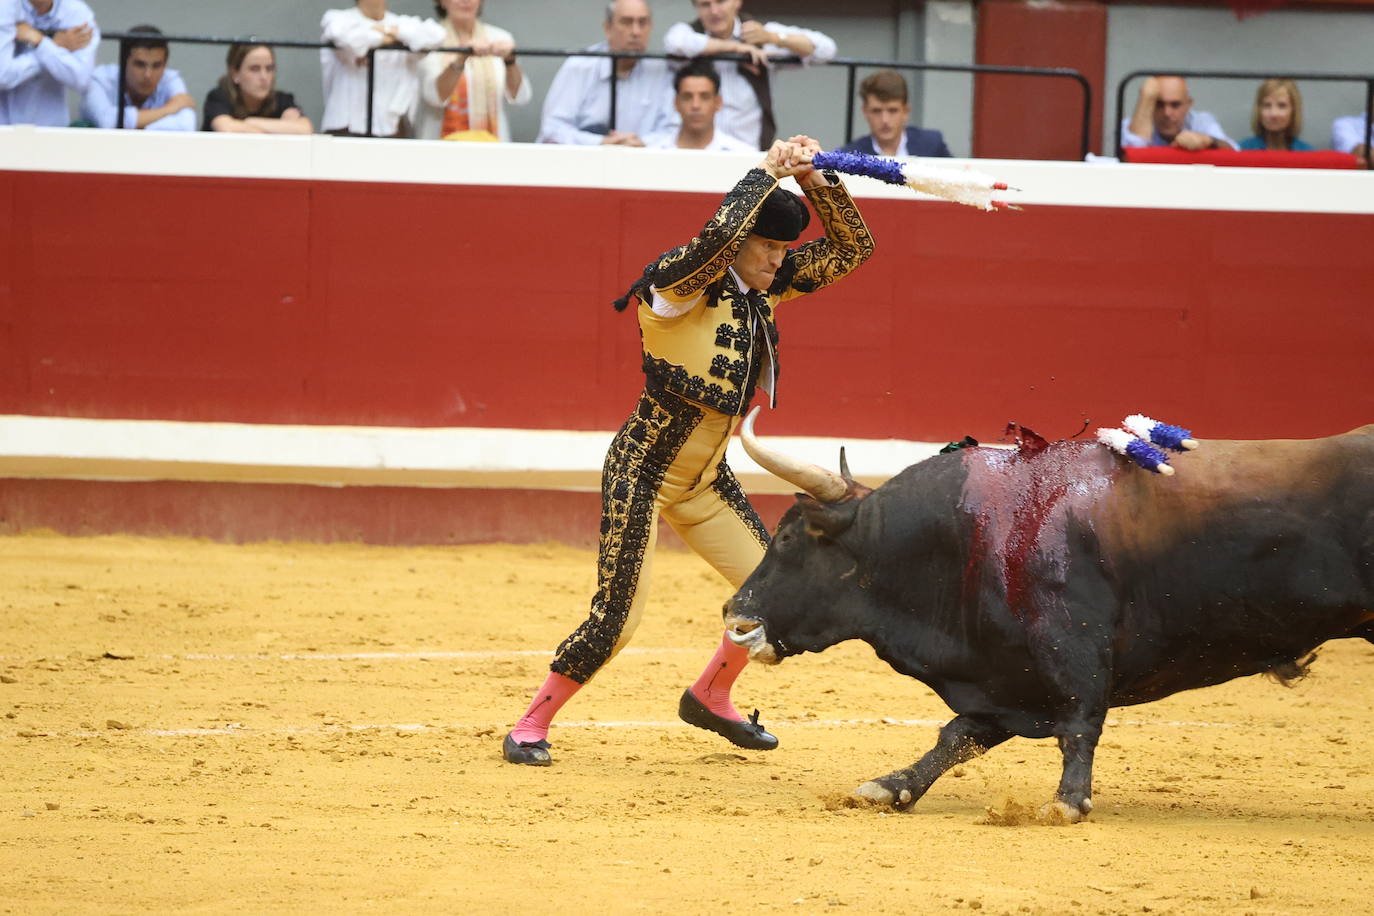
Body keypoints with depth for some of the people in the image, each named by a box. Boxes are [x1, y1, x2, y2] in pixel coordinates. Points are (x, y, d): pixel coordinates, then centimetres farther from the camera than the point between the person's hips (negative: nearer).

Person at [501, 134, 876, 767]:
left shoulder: (766, 287, 2)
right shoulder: (678, 283, -20)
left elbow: (851, 246, 1)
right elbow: (718, 235, -42)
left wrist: (815, 179, -14)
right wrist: (768, 170, -29)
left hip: (705, 479, 8)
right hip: (642, 471, -8)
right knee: (615, 619, -11)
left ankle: (709, 698, 29)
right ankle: (531, 726, 7)